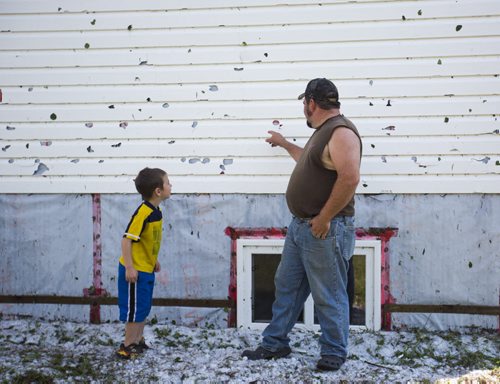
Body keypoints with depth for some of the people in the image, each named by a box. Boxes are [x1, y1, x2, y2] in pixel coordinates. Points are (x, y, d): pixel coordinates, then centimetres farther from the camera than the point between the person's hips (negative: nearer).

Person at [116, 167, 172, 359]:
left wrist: (154, 260, 23)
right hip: (135, 270, -9)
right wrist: (129, 267, -25)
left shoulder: (156, 212, 5)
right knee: (135, 308, 1)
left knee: (144, 307, 19)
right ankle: (127, 346, 14)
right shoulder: (143, 213, -24)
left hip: (146, 269, 9)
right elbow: (127, 239, -24)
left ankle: (138, 341, 33)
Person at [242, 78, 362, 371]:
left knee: (329, 296, 2)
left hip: (325, 230, -10)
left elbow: (350, 178, -28)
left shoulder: (341, 132, -17)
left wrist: (324, 219, -23)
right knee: (287, 286, 16)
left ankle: (334, 353, 17)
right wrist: (284, 144, 47)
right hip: (301, 226, 11)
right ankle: (275, 344, 27)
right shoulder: (323, 131, 16)